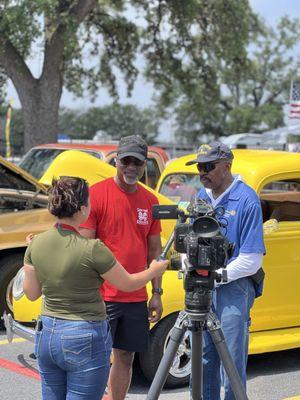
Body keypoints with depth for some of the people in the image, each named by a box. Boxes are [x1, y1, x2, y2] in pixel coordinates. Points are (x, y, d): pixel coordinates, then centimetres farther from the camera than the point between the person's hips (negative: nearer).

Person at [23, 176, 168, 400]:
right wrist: (153, 271, 14)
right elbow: (128, 284, -6)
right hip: (85, 339, -6)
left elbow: (32, 294, 8)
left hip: (46, 335, 6)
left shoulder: (37, 244, -3)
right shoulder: (92, 249, -19)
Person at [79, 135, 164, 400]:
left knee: (126, 357, 13)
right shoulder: (96, 194, -8)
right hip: (101, 296, -5)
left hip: (136, 298, 5)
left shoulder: (150, 201, 8)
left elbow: (155, 250, 13)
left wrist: (157, 294, 11)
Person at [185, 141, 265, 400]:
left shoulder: (246, 199, -12)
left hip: (234, 286, -6)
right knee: (204, 358, 12)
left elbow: (251, 259, -15)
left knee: (232, 362, -2)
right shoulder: (202, 196, 9)